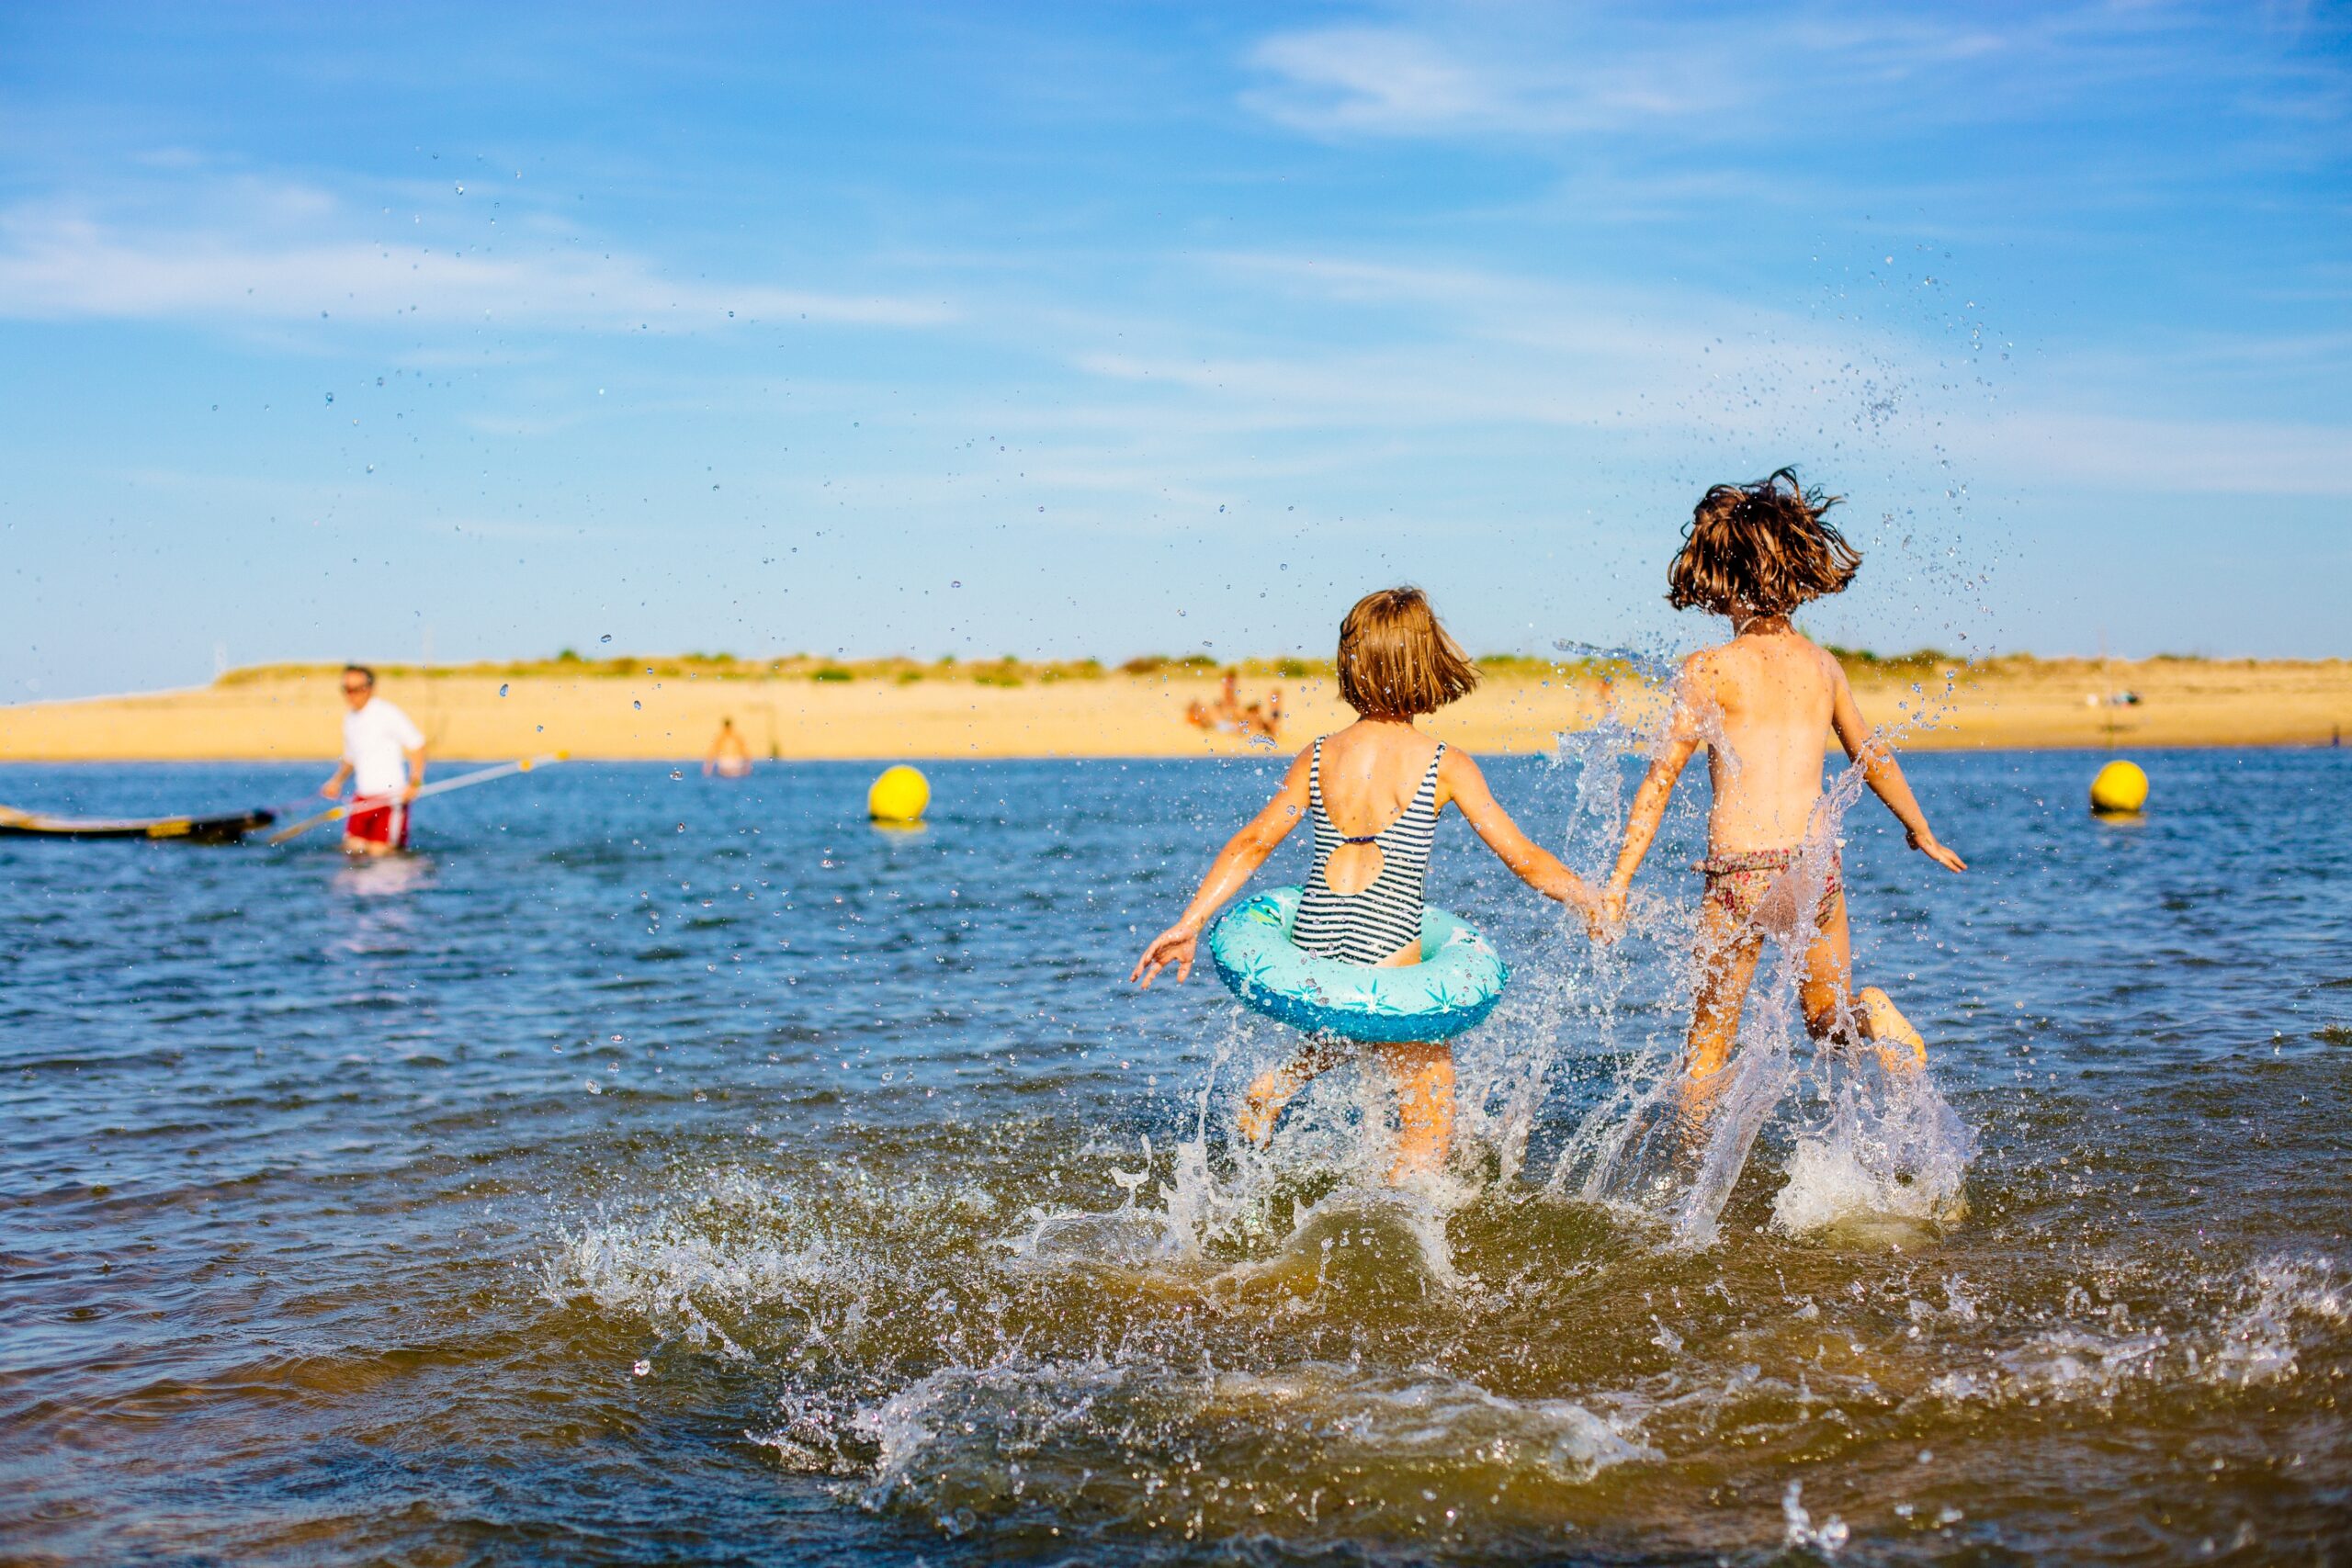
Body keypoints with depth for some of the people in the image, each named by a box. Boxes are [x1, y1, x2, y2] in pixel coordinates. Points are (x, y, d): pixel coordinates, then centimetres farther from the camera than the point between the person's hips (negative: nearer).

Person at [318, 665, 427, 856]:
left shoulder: (387, 714, -10)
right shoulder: (349, 719, 14)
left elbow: (417, 745, -9)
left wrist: (414, 783, -18)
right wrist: (337, 781, 9)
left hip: (389, 795, -7)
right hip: (362, 796, 7)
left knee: (379, 851, -11)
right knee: (353, 847, -5)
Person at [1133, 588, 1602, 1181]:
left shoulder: (1318, 759, 3)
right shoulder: (1444, 766, -6)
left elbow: (1251, 844, 1)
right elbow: (1526, 860, -3)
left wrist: (1189, 923, 4)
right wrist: (1594, 902, 11)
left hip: (1312, 948, 5)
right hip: (1387, 959, -5)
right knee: (1432, 1130, 8)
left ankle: (1276, 1086, 20)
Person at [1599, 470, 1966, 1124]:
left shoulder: (1710, 669, -6)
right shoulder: (1821, 664, 7)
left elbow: (1661, 777, -8)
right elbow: (1871, 755, 19)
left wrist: (1619, 878, -5)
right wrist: (1920, 830, 35)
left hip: (1738, 874, -3)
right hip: (1815, 863, 3)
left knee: (1708, 1038, 13)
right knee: (1828, 1016, 21)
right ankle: (1872, 1017, -11)